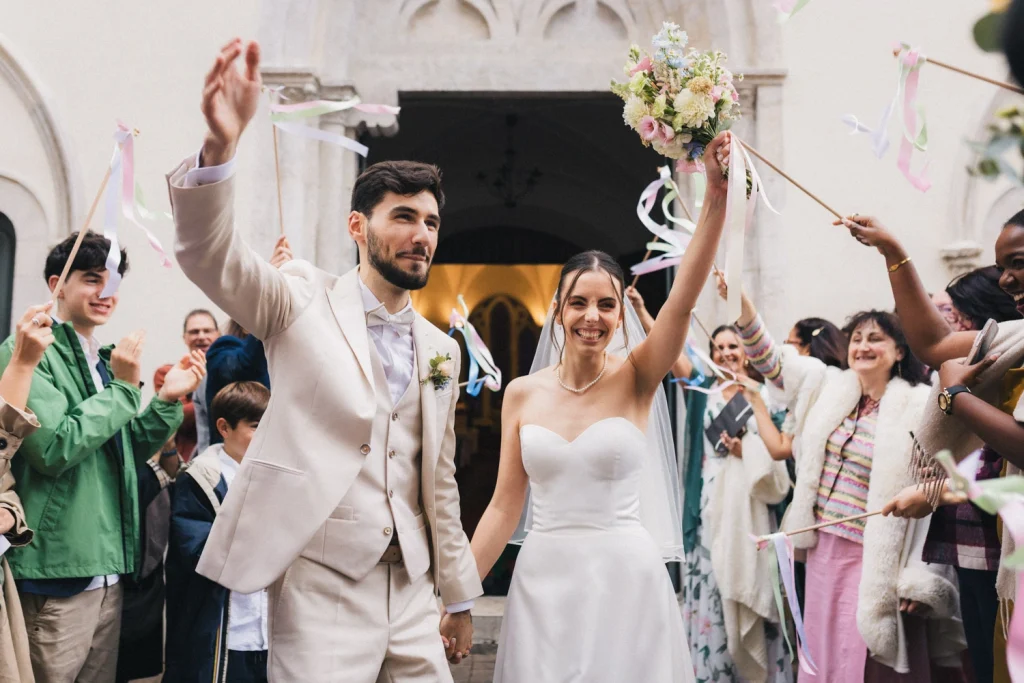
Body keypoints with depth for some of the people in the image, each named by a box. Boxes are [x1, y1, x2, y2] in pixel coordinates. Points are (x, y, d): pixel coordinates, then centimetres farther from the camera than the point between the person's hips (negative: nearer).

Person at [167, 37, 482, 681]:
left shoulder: (442, 350, 13)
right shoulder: (304, 301, 0)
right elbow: (210, 256, -17)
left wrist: (459, 596, 19)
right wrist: (220, 146, -35)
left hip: (411, 588, 5)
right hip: (320, 581, -4)